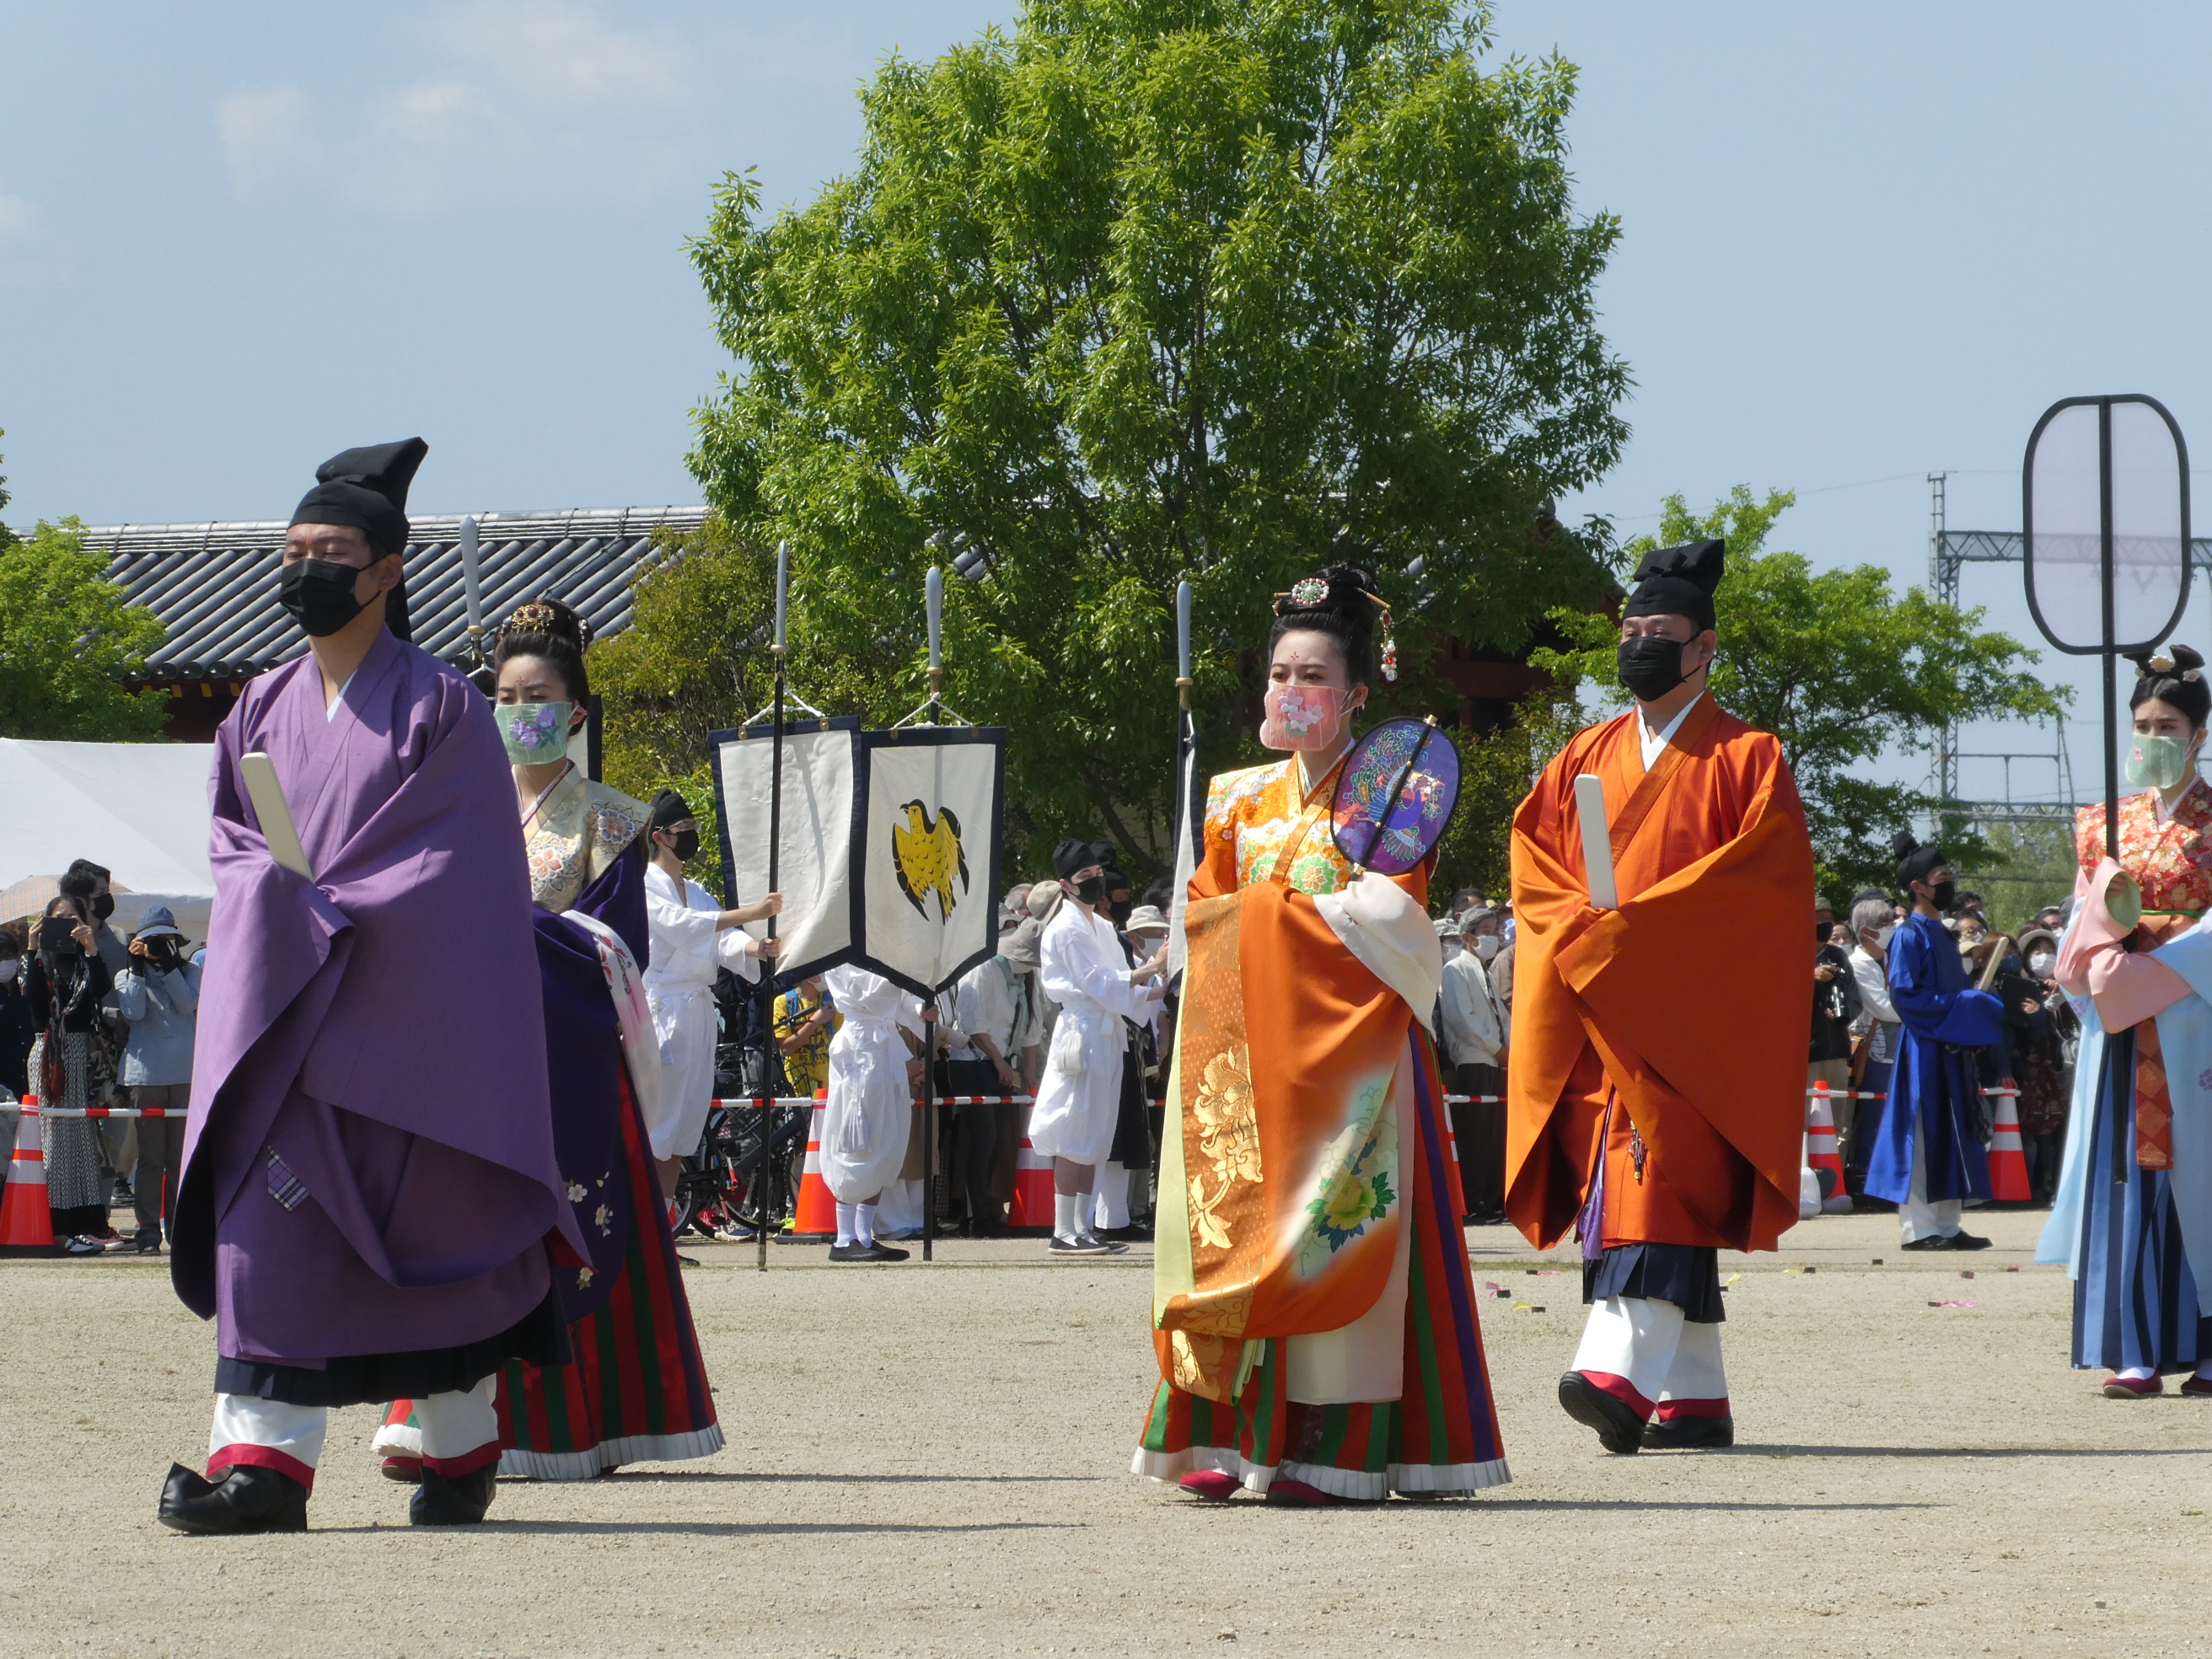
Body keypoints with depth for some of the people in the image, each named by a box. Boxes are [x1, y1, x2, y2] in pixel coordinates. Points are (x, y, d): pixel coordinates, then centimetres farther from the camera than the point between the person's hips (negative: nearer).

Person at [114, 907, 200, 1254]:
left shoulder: (189, 971, 13)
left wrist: (168, 965, -10)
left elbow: (188, 1004, -5)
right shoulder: (128, 976, 11)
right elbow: (133, 1011, -7)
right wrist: (138, 967, -8)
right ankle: (148, 1232, -1)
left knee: (182, 1156, 1)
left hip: (185, 1073, 1)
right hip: (146, 1073, -1)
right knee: (150, 1157, -2)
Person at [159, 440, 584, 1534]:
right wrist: (275, 895, -6)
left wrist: (329, 911, -16)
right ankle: (264, 1460, -14)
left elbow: (454, 869, -8)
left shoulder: (440, 709, -2)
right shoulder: (264, 709, 13)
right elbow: (228, 837, 15)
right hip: (283, 1009, 4)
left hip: (405, 1015, -4)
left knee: (428, 1231, 2)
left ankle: (464, 1445, 18)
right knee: (267, 1219, -9)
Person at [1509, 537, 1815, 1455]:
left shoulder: (1746, 759, 3)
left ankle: (1622, 1374, -32)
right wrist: (1585, 924, -8)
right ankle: (1694, 1397, 5)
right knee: (1614, 1184, 1)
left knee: (1659, 1177, -19)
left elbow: (1769, 878, -8)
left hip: (1688, 1017, -5)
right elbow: (1533, 863, 13)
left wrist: (1638, 924, -16)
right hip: (1594, 1014, 5)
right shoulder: (1586, 758, 18)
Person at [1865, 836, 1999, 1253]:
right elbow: (1904, 996, -17)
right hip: (1922, 1047, -9)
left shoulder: (1941, 936, 17)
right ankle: (1917, 1229, -4)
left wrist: (1979, 1007, 6)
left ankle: (1946, 1225, 12)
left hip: (1950, 1047, 9)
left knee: (1952, 1137, 9)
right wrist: (1959, 1009, -17)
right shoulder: (1908, 937, -10)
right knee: (1922, 1135, -7)